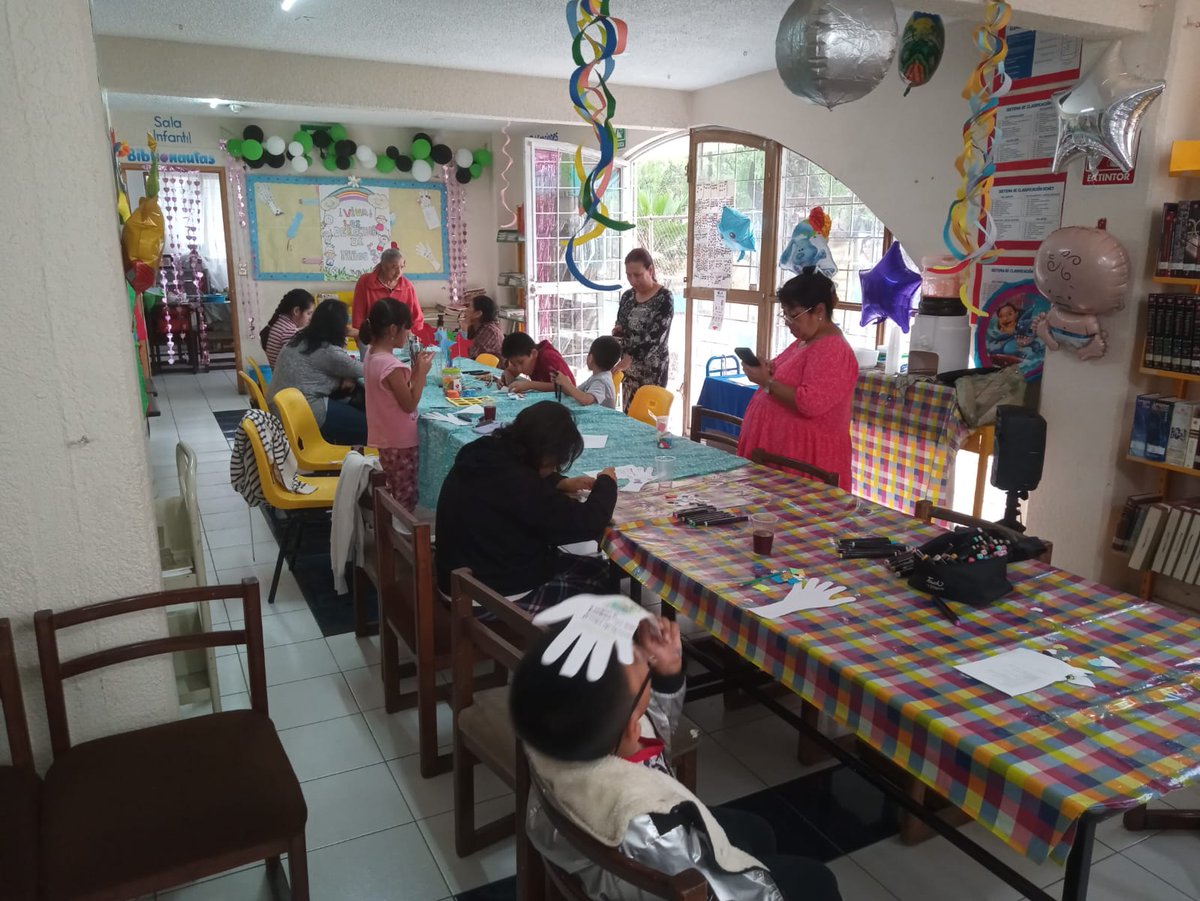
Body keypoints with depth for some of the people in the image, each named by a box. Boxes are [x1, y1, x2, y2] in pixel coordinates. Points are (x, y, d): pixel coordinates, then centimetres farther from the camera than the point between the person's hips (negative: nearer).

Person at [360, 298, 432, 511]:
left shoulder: (372, 358, 4)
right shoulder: (392, 366, -25)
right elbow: (409, 404, -19)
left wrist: (414, 370, 4)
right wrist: (421, 373, -14)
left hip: (386, 439, 9)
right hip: (401, 442, -9)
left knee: (395, 496, 20)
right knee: (406, 500, 3)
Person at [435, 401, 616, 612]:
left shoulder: (486, 455, -3)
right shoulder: (514, 483, -32)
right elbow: (585, 524, -28)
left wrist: (561, 483, 6)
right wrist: (606, 482, -10)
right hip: (496, 597, -9)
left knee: (592, 566, 18)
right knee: (599, 575, 9)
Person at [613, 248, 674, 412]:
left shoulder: (664, 298, -11)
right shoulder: (627, 296, 7)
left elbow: (655, 336, -22)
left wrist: (629, 358, -31)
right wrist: (617, 331, -5)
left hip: (653, 368, -6)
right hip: (629, 367, 6)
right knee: (628, 413, 7)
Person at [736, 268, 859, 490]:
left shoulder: (832, 350, -18)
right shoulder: (805, 341, 14)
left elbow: (810, 403, -28)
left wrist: (767, 382, -20)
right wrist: (769, 372, 3)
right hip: (779, 449, 10)